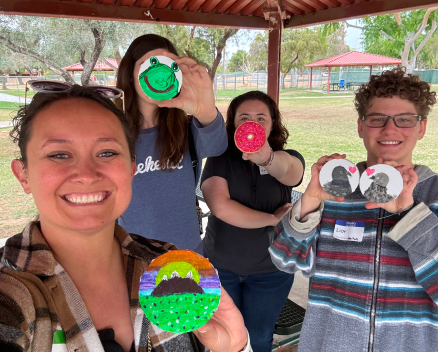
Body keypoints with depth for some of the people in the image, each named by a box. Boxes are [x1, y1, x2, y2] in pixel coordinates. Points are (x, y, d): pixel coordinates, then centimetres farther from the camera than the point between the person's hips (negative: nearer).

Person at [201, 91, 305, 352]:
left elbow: (288, 170, -33)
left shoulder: (289, 159, -8)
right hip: (220, 266, 0)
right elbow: (220, 206, -25)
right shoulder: (220, 159, -10)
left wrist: (267, 157, -56)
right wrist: (273, 219, -17)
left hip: (271, 271, 1)